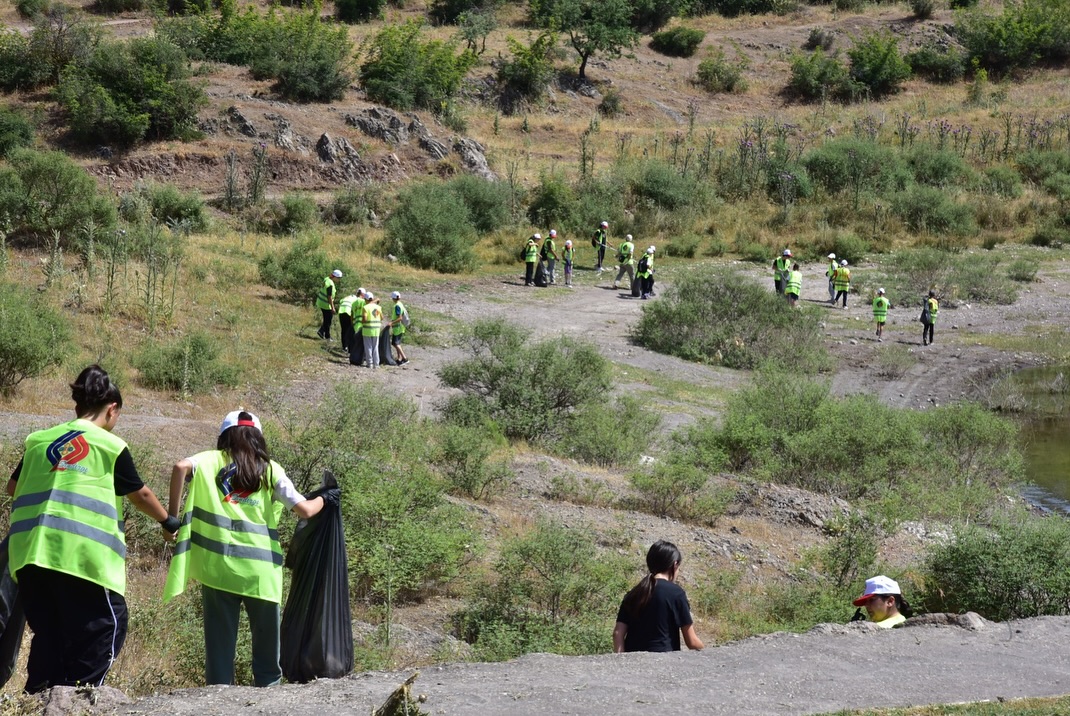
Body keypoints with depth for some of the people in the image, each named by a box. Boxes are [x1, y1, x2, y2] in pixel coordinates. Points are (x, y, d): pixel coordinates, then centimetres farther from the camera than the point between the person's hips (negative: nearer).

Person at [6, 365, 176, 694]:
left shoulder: (38, 440, 17)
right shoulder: (111, 446, 4)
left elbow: (12, 487, 30)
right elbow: (140, 495, 15)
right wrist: (167, 522, 33)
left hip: (29, 552, 5)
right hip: (81, 553, -5)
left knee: (48, 632, 13)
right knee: (105, 626, 4)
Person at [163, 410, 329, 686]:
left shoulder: (212, 461, 8)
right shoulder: (270, 470, 10)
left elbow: (181, 466, -12)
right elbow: (305, 510, 6)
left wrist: (172, 515, -5)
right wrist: (323, 499, 27)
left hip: (218, 567, 0)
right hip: (261, 571, 0)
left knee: (220, 642, 4)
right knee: (266, 643, 13)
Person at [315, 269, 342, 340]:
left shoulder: (326, 279, 3)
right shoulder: (330, 284, -27)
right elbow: (329, 297, -24)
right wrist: (332, 307, -18)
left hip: (320, 302, 9)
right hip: (325, 304, -9)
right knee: (327, 320, 4)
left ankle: (321, 331, 20)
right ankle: (327, 337, 15)